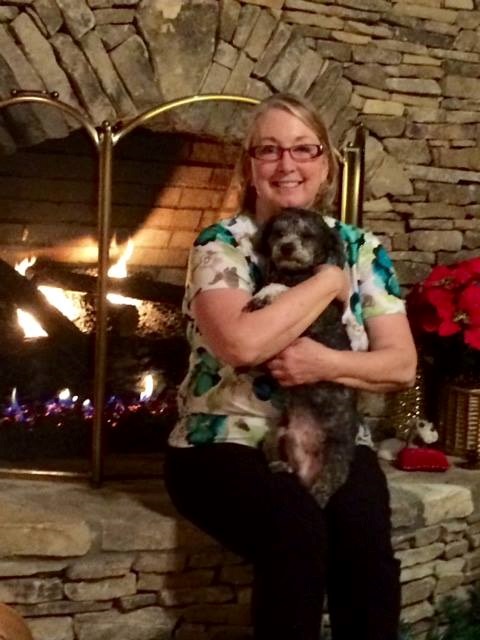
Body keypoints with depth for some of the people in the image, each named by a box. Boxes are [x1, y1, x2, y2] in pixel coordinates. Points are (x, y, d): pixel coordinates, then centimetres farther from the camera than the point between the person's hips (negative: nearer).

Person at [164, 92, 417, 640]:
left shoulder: (362, 249, 7)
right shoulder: (221, 245, -4)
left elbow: (402, 364, 3)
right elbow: (241, 344, -24)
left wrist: (327, 364, -17)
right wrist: (329, 281, -13)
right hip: (227, 442, -3)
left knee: (365, 539, -28)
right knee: (297, 528, -32)